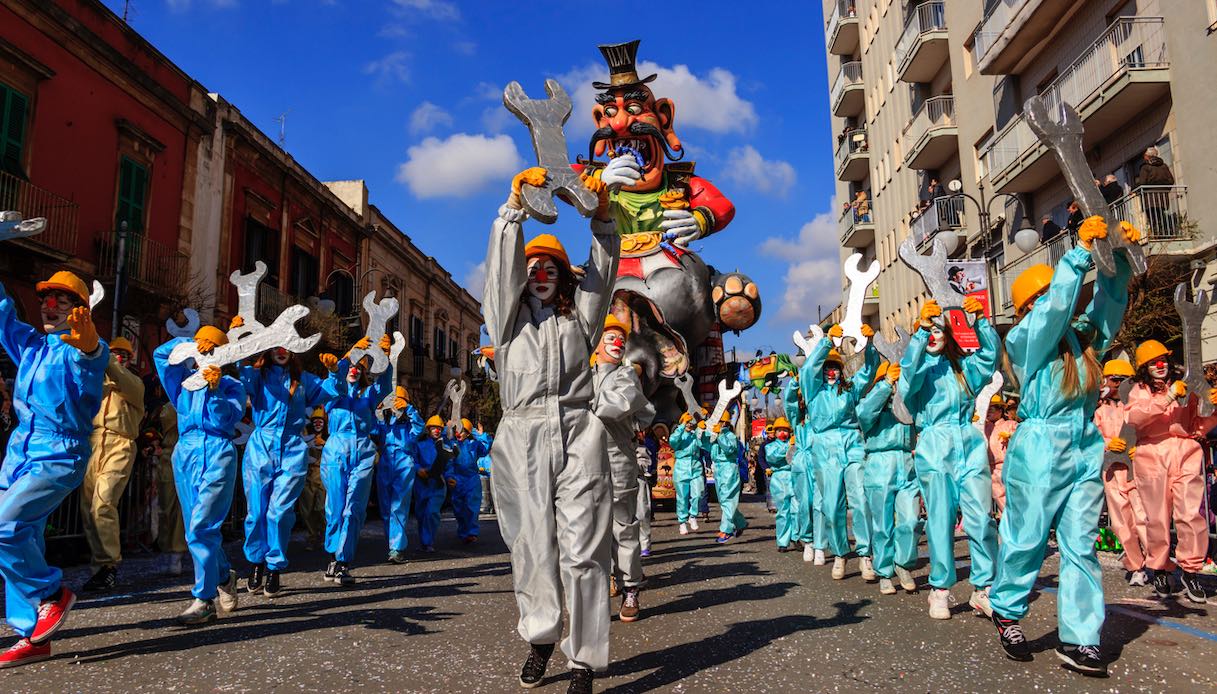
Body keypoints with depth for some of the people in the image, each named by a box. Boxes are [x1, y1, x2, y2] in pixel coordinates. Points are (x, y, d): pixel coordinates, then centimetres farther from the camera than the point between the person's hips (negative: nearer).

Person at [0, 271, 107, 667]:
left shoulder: (80, 349, -8)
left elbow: (93, 356, -31)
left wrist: (87, 344, -55)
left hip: (59, 457, -7)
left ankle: (52, 594, 0)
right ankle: (34, 636, 12)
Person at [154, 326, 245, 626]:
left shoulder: (231, 385, 7)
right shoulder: (185, 380, 18)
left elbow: (227, 419, -8)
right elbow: (162, 354, 12)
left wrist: (215, 390, -21)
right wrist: (190, 343, 2)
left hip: (217, 453, -5)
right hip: (186, 453, 5)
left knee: (201, 527, -16)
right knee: (197, 530, 9)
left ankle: (204, 599, -12)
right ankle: (224, 577, 31)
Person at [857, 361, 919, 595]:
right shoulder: (872, 402, 7)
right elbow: (864, 413, -18)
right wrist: (886, 384, -15)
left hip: (908, 468, 3)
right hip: (880, 469, -3)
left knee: (910, 521, -6)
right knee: (882, 526, 3)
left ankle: (903, 564, 17)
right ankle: (884, 574, 16)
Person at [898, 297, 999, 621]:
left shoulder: (963, 366, 19)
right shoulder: (919, 370, 9)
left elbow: (990, 353, 5)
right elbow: (909, 368, -13)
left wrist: (981, 320, -9)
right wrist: (922, 328, -23)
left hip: (970, 447, 3)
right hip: (934, 449, -2)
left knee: (981, 518, -3)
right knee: (940, 520, -1)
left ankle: (983, 588, 5)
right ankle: (940, 589, 9)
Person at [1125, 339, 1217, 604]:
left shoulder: (1184, 387, 18)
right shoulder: (1139, 390, 14)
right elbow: (1135, 418, -7)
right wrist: (1168, 398, -14)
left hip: (1185, 450, 1)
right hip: (1152, 454, -1)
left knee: (1190, 513, -10)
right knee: (1157, 516, -1)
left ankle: (1191, 570, 2)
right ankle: (1160, 569, 13)